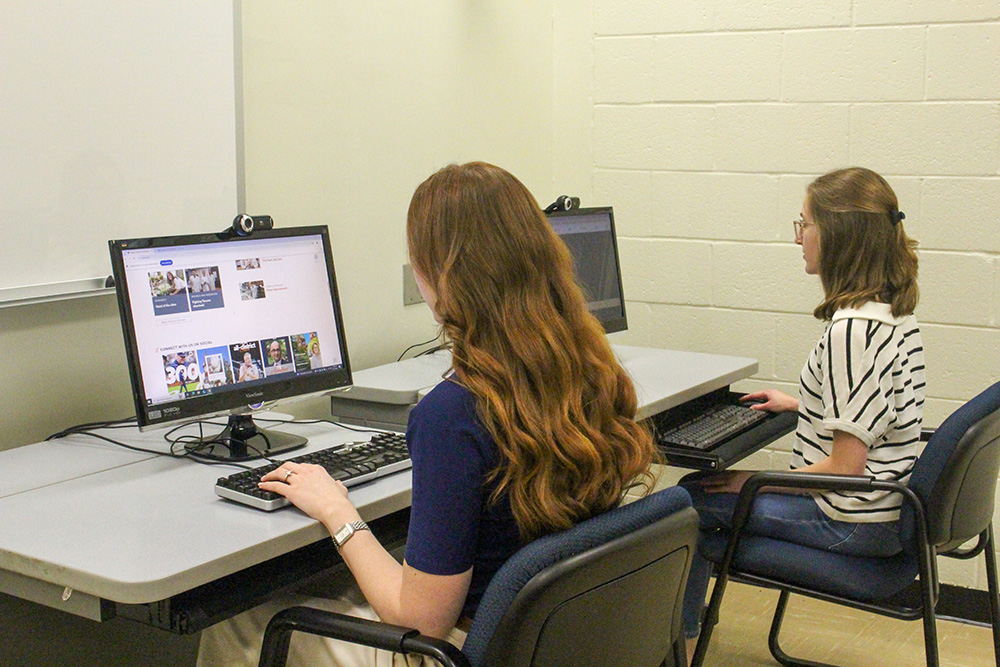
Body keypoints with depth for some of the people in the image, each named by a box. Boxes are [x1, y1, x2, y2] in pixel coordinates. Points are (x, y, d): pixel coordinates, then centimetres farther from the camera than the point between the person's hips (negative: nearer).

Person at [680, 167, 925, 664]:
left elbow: (844, 466, -25)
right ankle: (686, 623, 30)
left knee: (689, 499, 1)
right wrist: (800, 404, 22)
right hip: (887, 506, 10)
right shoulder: (894, 311, 5)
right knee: (703, 483, 17)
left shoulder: (853, 330, -26)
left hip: (853, 520, -10)